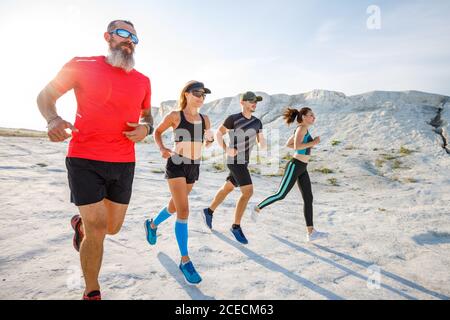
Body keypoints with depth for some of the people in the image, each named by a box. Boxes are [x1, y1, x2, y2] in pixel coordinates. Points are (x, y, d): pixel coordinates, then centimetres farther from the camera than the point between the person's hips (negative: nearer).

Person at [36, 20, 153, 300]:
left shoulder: (143, 81, 8)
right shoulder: (83, 65, 0)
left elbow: (147, 114, 22)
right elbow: (46, 95, 7)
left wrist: (146, 128, -3)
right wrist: (53, 119, -15)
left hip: (123, 164, 4)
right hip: (85, 160, -4)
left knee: (112, 228, 12)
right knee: (97, 230, -5)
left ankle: (81, 223, 49)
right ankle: (92, 292, 21)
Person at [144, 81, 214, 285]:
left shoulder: (204, 119, 7)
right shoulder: (175, 116, -6)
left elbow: (207, 144, 15)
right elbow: (157, 131, 8)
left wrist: (210, 139, -8)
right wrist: (162, 148, -9)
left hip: (194, 167, 6)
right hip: (177, 164, -6)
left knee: (174, 206, 21)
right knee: (183, 211, -14)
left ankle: (152, 224, 52)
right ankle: (185, 261, -5)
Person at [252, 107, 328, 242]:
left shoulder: (302, 129, 16)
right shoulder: (302, 128, -12)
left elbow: (288, 144, 23)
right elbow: (296, 147, -26)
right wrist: (312, 143, -14)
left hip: (302, 168, 10)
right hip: (295, 166, -9)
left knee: (308, 199, 3)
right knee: (281, 195, 0)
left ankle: (311, 232, 5)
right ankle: (257, 209, 22)